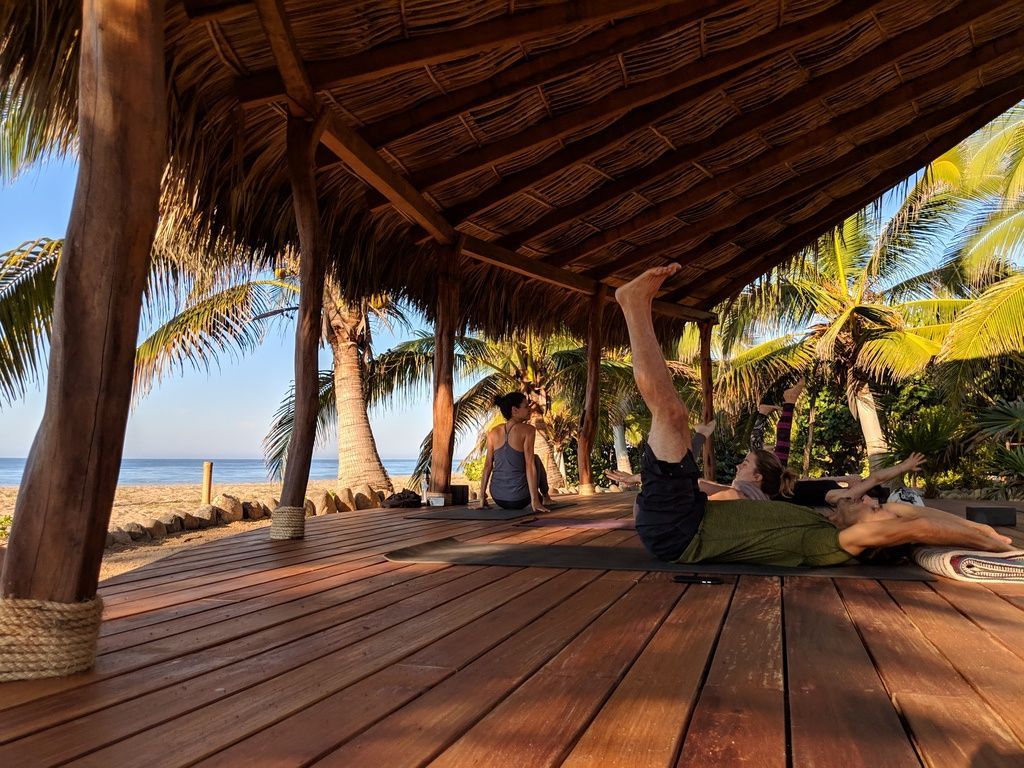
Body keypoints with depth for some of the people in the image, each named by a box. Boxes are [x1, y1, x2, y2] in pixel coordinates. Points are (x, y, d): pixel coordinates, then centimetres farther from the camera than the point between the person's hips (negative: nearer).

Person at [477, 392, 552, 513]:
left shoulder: (494, 432, 3)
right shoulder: (527, 430, -11)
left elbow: (488, 465, 5)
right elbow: (530, 465, -15)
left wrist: (482, 498, 9)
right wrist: (534, 501, -15)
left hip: (498, 499, 5)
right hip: (518, 500, -4)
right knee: (536, 459, 25)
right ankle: (545, 497, 41)